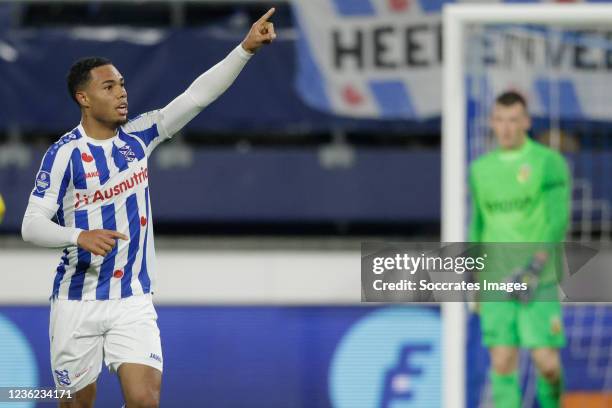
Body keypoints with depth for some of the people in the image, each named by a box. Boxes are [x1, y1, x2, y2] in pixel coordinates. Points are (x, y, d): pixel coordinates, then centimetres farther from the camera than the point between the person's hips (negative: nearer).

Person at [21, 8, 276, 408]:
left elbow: (196, 96, -5)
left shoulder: (138, 136, 2)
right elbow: (32, 225, -14)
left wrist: (247, 47, -15)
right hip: (78, 303, -2)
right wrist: (80, 237, -33)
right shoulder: (64, 153, -10)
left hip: (133, 301, 2)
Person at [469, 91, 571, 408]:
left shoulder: (549, 162, -3)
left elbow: (558, 221, -10)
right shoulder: (480, 168, 11)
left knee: (547, 363, -7)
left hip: (538, 283, -3)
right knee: (502, 364, -4)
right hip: (496, 282, 3)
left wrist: (536, 268, -22)